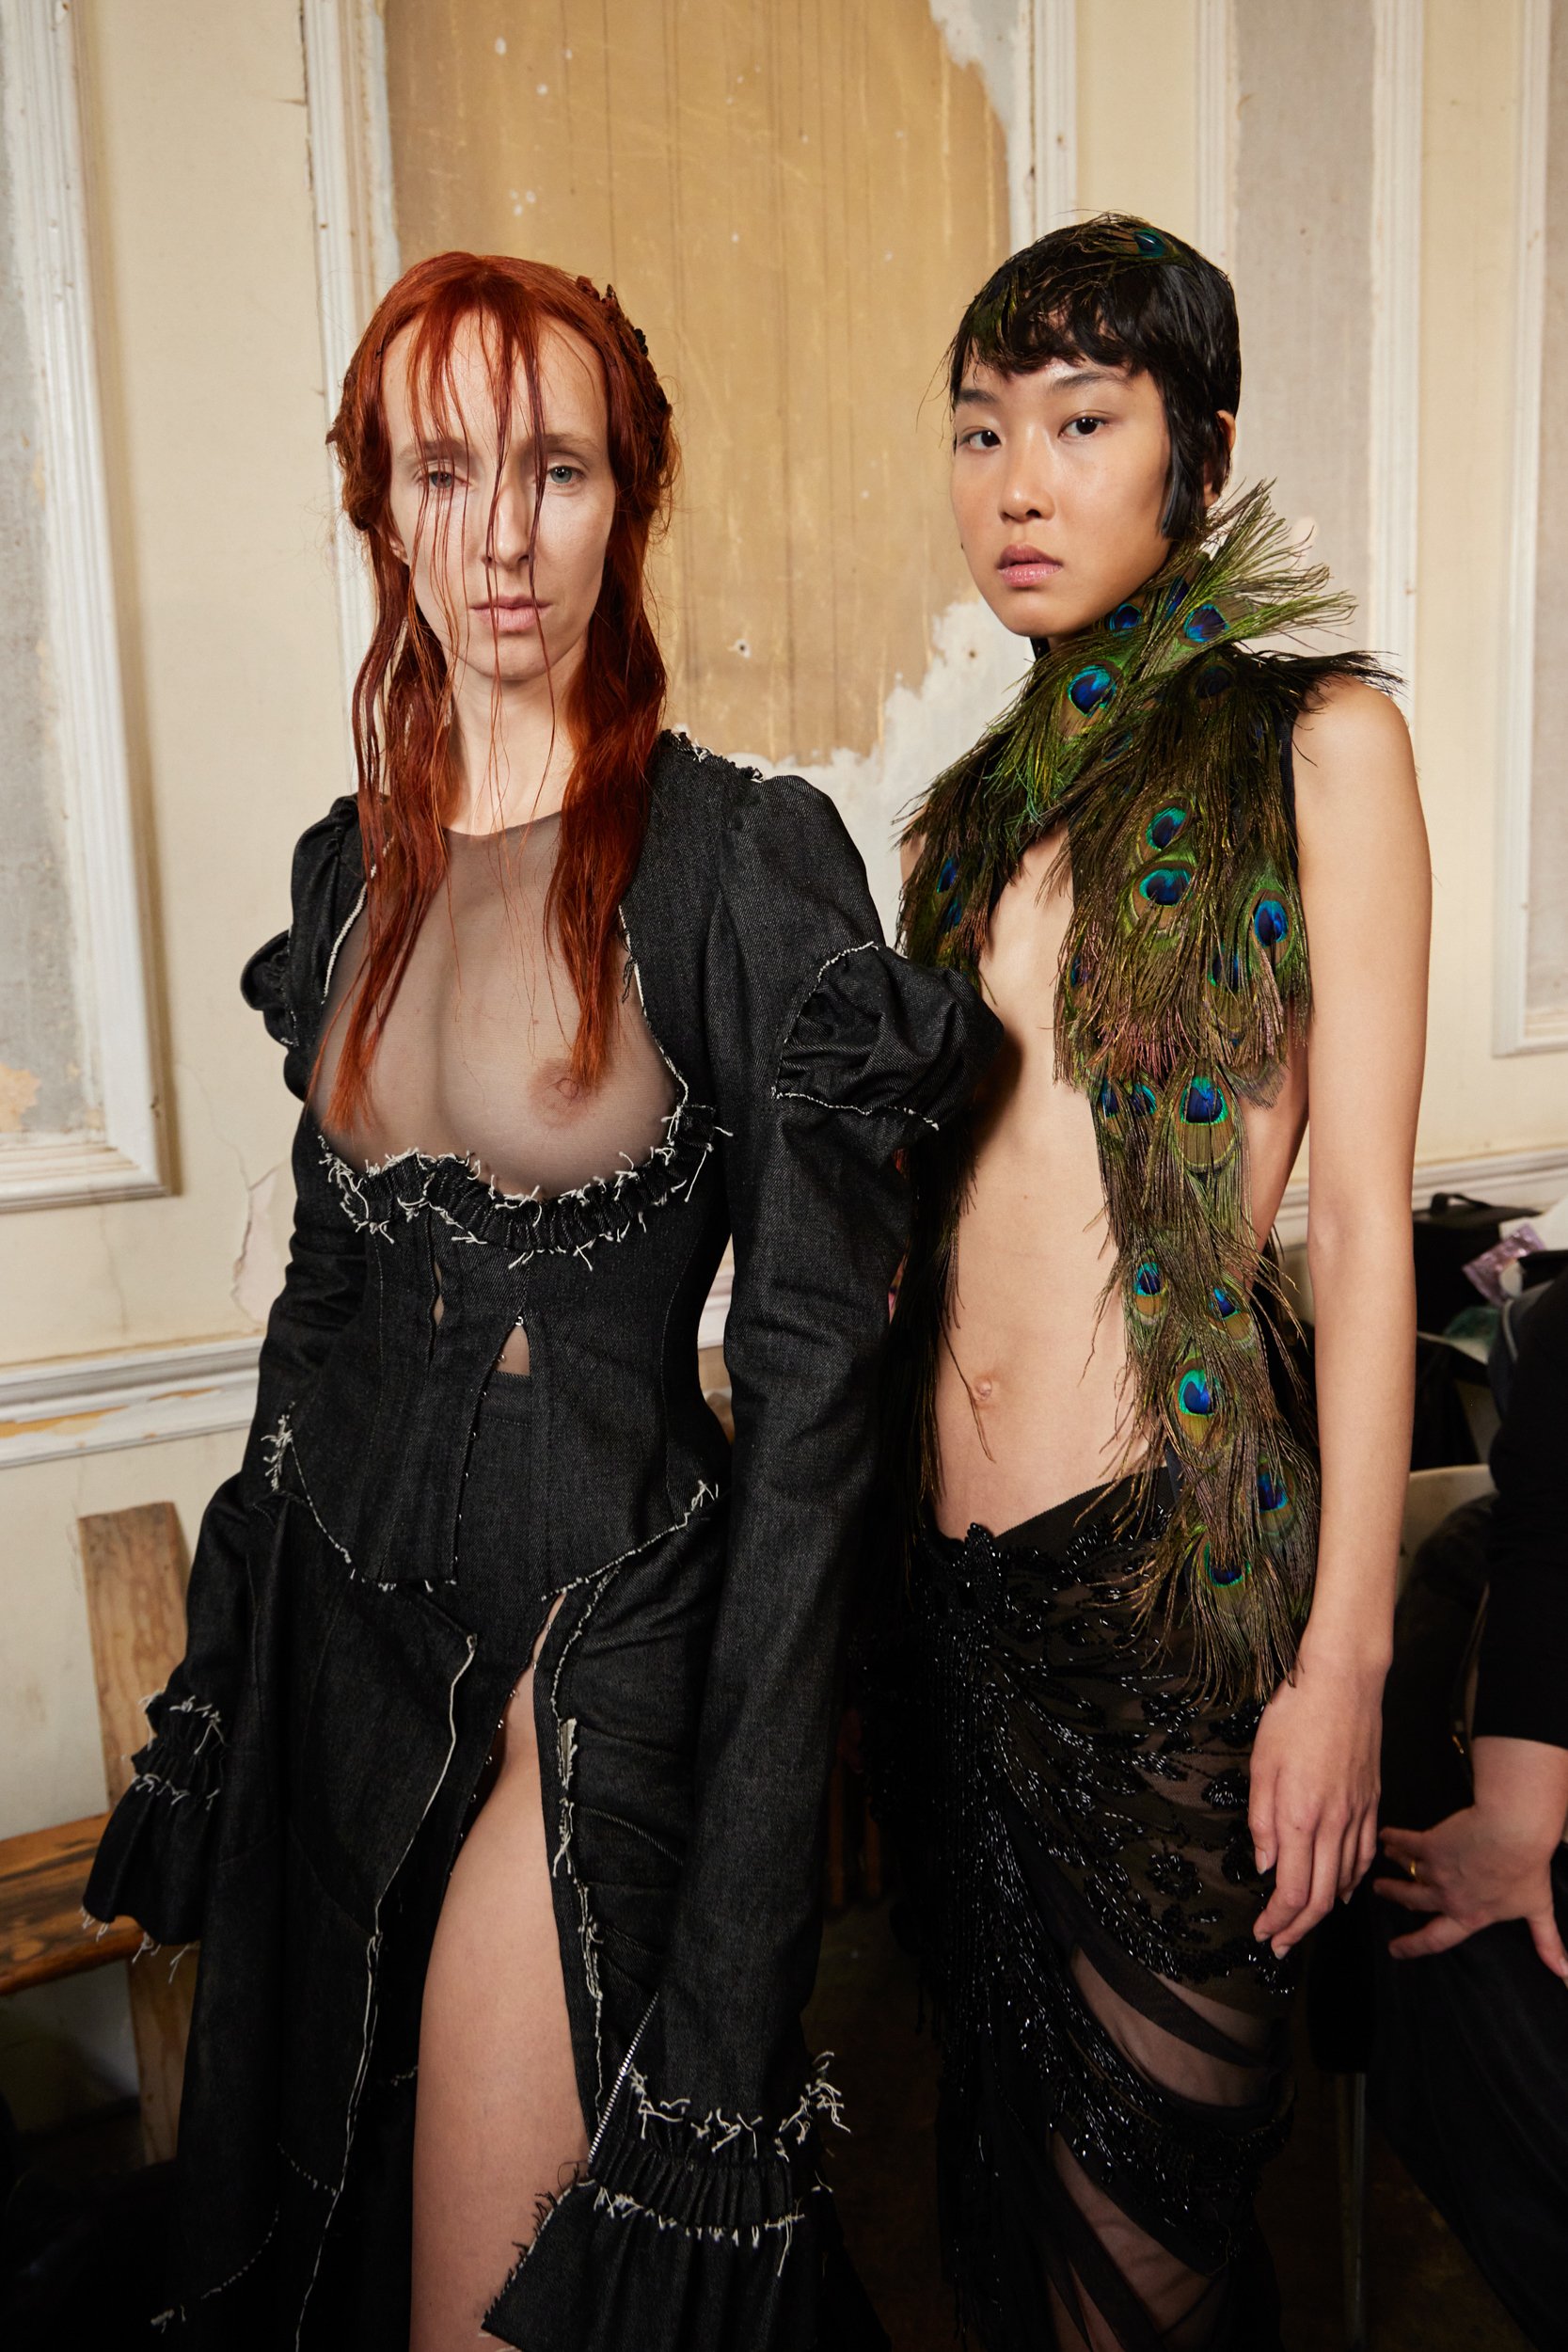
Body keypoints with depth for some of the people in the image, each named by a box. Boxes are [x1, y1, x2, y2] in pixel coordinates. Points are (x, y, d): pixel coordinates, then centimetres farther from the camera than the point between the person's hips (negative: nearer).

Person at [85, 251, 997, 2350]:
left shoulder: (744, 860, -15)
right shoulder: (357, 865, 4)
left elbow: (808, 1381, -16)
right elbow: (325, 1293, 11)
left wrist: (745, 1900, -17)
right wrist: (228, 1685, 15)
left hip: (606, 1656, -6)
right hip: (345, 1635, 7)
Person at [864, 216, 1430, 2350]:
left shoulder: (1313, 738, -2)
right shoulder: (962, 812, 12)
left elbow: (1361, 1216, -8)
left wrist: (1345, 1655, -11)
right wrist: (866, 1542, 13)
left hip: (1177, 1551, -5)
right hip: (945, 1563, 5)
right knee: (997, 2165, 21)